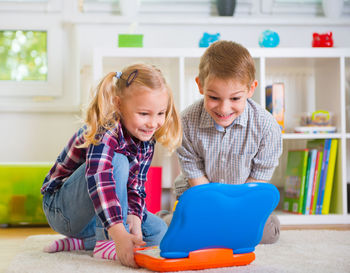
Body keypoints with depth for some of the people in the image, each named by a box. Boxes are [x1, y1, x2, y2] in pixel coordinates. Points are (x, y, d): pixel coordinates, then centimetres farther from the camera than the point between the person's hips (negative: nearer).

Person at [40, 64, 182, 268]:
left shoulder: (146, 142, -5)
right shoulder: (105, 130, -30)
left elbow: (136, 187, -5)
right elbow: (98, 179, -45)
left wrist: (134, 217, -27)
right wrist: (119, 232, -56)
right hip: (62, 210, -8)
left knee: (158, 231, -3)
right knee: (116, 162, -30)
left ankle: (79, 242, -6)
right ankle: (106, 244, -28)